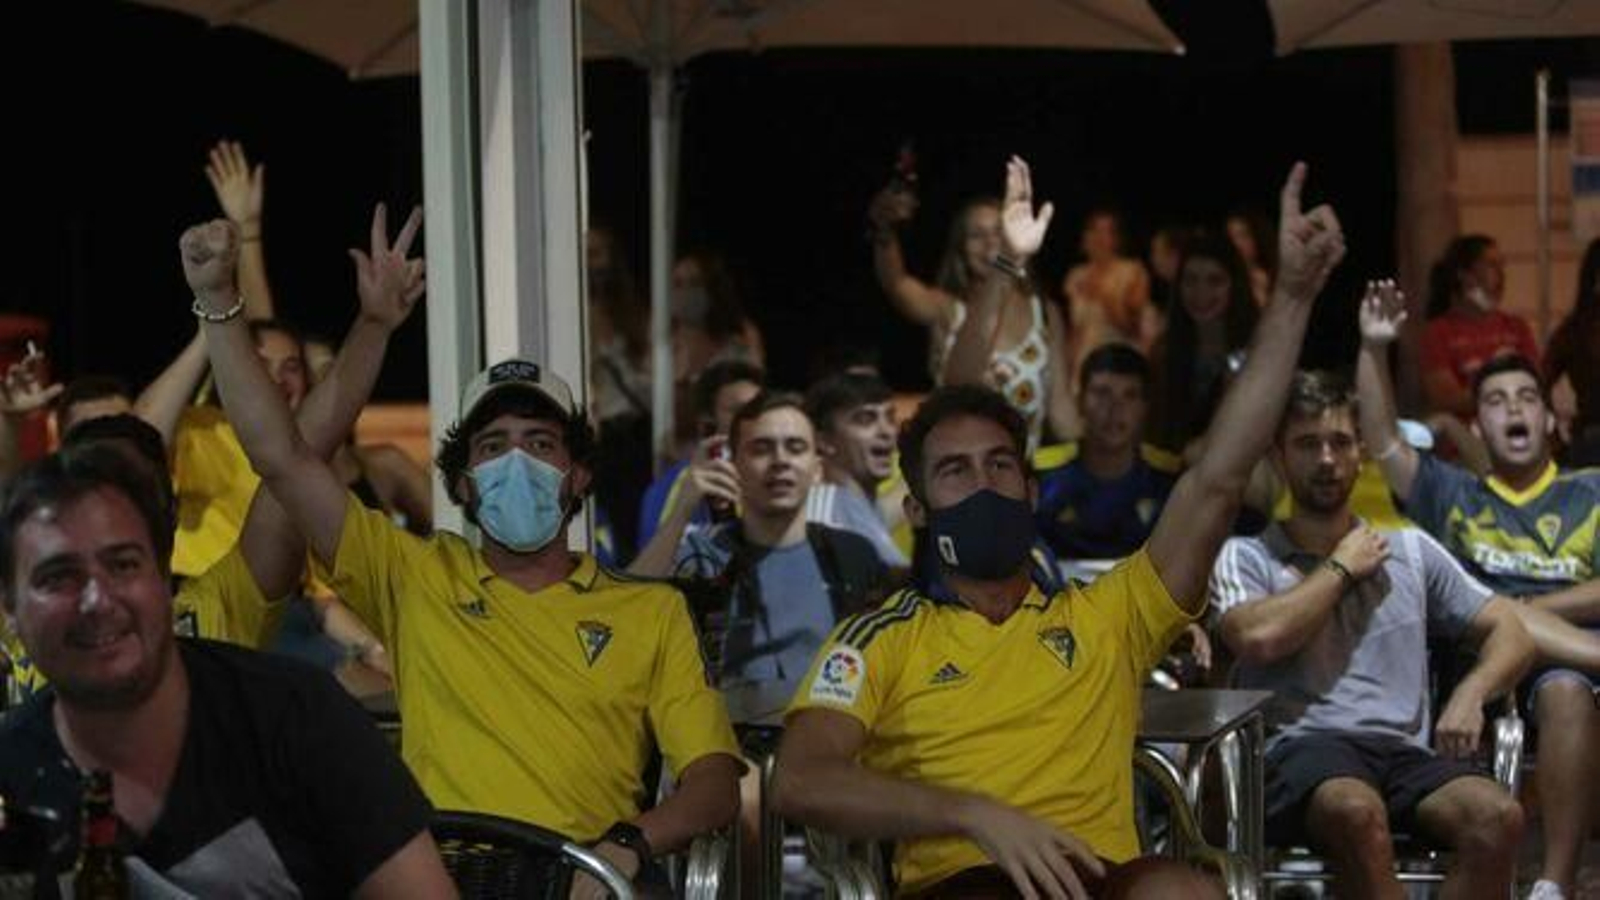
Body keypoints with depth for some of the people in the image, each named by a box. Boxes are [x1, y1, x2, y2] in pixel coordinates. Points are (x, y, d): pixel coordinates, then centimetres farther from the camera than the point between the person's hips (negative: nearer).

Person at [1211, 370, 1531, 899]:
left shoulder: (1410, 551, 23)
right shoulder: (1245, 557, 12)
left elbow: (1510, 631, 20)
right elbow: (1260, 638, -10)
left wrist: (1470, 695, -2)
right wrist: (1341, 569, 4)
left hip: (1406, 750, 4)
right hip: (1302, 753, -4)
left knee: (1498, 816, -30)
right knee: (1357, 812, -40)